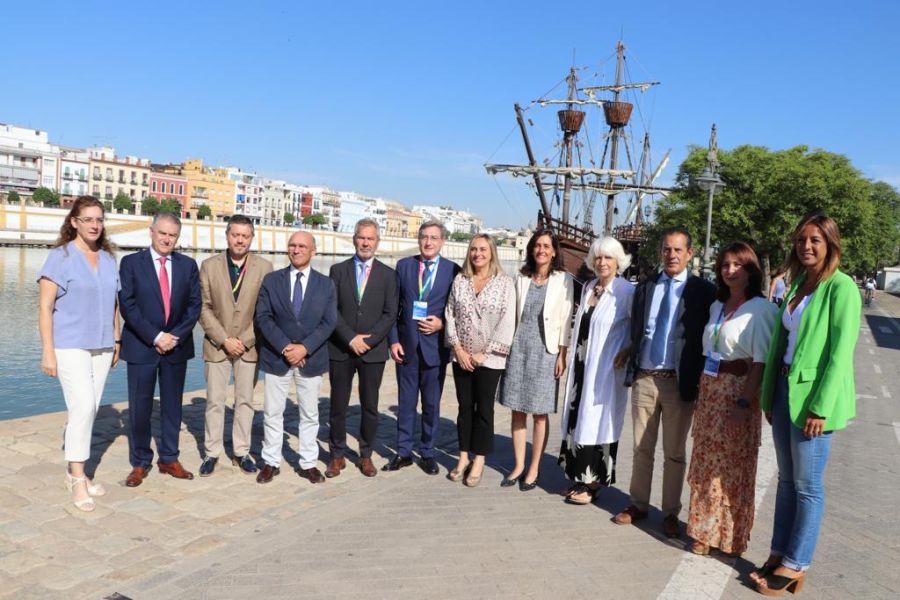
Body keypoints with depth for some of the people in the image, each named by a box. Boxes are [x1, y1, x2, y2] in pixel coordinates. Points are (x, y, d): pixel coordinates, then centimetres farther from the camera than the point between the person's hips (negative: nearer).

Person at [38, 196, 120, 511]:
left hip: (101, 347, 5)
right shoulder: (60, 257, -6)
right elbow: (45, 307, -9)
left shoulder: (108, 258, 9)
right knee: (82, 407, -13)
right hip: (70, 346, -5)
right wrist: (48, 352, -13)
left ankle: (74, 472, 24)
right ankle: (78, 479, 0)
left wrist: (117, 341, 11)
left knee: (88, 410, 10)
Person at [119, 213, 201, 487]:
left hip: (177, 346, 3)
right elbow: (128, 306, -8)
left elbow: (194, 306, 2)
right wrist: (155, 337, -14)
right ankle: (140, 463, 17)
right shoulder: (131, 263, -1)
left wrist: (175, 337, -10)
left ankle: (169, 459, 22)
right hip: (141, 347, -2)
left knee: (173, 406, 10)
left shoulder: (188, 265, 6)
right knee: (140, 407, 3)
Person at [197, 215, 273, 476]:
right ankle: (211, 453, 19)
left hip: (249, 345, 0)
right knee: (214, 401, 6)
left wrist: (245, 340, -11)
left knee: (245, 401, 8)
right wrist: (224, 340, -11)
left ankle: (241, 452, 20)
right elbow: (204, 308, -3)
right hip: (217, 345, 0)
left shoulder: (264, 267, -3)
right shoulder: (209, 266, -1)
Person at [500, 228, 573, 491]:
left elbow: (565, 319, -3)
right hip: (519, 347, 3)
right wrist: (507, 345, 6)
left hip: (545, 350, -3)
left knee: (539, 414, 3)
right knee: (517, 410, 8)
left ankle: (534, 468, 16)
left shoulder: (563, 280, -1)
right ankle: (518, 465, 19)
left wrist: (562, 354, -7)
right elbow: (514, 314, 10)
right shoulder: (521, 278, 7)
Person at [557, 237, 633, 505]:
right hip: (582, 366, 7)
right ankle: (581, 478, 22)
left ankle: (593, 483, 13)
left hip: (606, 369, -6)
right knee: (578, 420, 10)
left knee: (597, 422, 1)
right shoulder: (588, 288, 10)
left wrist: (627, 352, -18)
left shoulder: (627, 292, -11)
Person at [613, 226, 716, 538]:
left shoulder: (704, 291, -2)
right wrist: (632, 368, 6)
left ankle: (671, 513, 22)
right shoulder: (645, 288, 10)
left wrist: (699, 380, -8)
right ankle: (638, 504, 26)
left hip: (680, 381, -3)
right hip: (644, 378, 3)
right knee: (641, 448, 13)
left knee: (675, 453, 9)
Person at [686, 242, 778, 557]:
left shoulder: (761, 309, -10)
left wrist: (744, 402, -17)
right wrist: (701, 390, 10)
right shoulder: (717, 306, 12)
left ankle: (731, 537, 21)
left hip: (737, 391, -7)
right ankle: (705, 531, 26)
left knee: (732, 468, 4)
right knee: (705, 464, 12)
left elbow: (760, 362, -13)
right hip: (708, 389, 7)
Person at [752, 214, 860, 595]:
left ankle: (795, 565, 17)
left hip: (813, 394, -7)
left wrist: (821, 407, -18)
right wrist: (769, 395, 11)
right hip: (785, 388, 7)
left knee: (807, 485, 5)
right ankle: (778, 554, 26)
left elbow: (841, 353, -15)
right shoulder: (797, 284, 12)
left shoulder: (841, 287, -11)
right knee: (786, 478, 15)